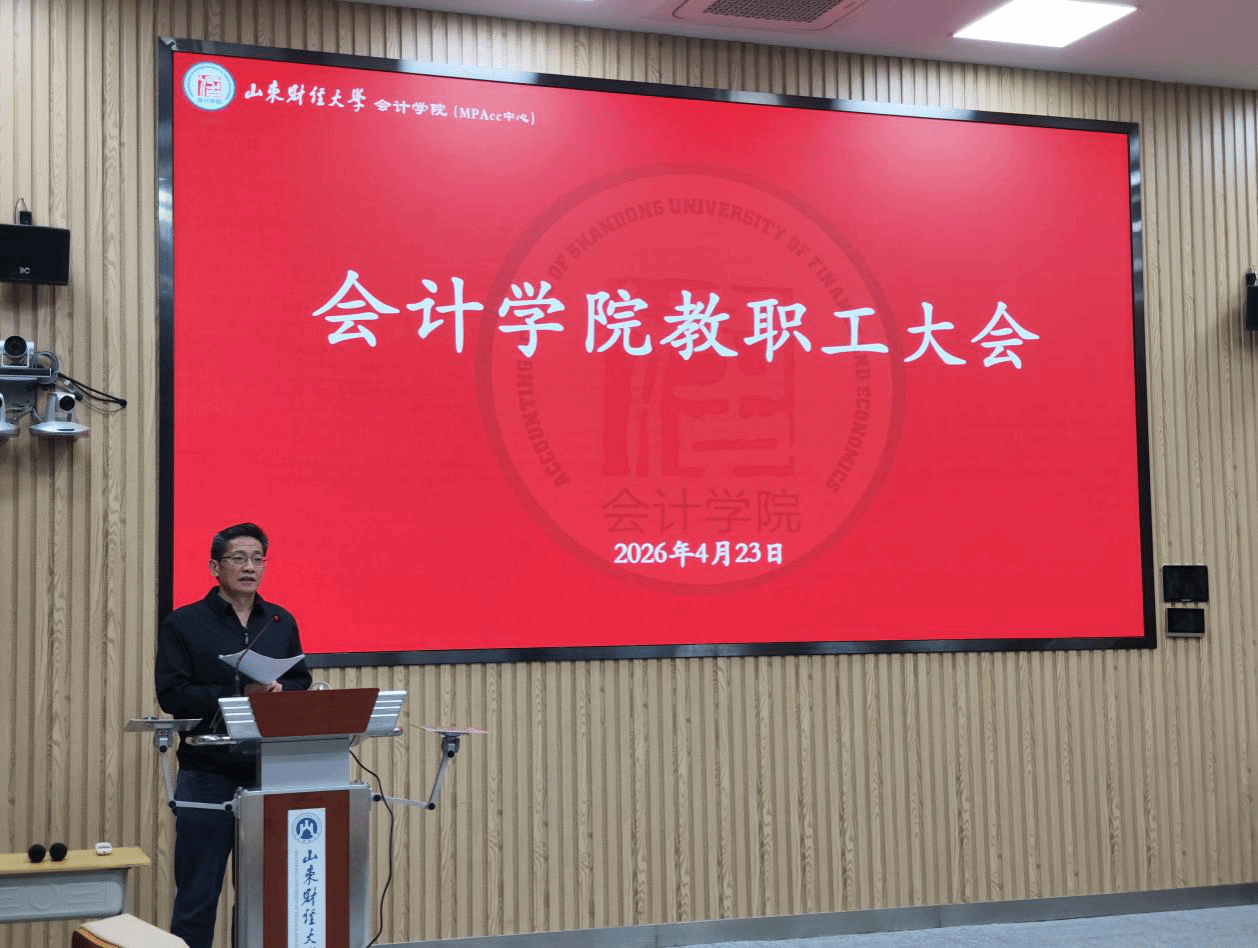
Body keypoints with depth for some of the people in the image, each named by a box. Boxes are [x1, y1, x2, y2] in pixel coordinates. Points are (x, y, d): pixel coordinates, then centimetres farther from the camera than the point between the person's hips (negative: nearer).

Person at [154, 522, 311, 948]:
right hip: (207, 773, -3)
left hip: (268, 771, 4)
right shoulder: (183, 623, -1)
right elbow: (172, 693, -10)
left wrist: (278, 690, -10)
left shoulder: (282, 622, 12)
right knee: (197, 894, 1)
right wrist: (240, 695, -18)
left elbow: (302, 684, 13)